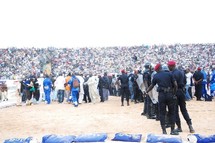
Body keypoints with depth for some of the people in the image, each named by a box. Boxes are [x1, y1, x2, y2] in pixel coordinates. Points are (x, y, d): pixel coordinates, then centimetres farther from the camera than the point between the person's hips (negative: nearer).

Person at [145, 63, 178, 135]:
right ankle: (172, 130, 15)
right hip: (170, 95, 0)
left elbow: (151, 86, 15)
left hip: (161, 95, 0)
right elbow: (175, 85, -1)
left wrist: (146, 91, 31)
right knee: (171, 113, 11)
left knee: (162, 113, 8)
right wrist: (174, 92, 12)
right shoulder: (169, 74, 3)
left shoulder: (155, 76, 5)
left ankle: (164, 131, 9)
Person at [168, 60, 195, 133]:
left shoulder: (171, 74, -16)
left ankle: (179, 127, 8)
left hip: (175, 92, -7)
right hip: (182, 92, 7)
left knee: (175, 111, 3)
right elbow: (184, 82, 14)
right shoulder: (181, 72, 8)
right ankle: (190, 125, 7)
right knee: (184, 110, 14)